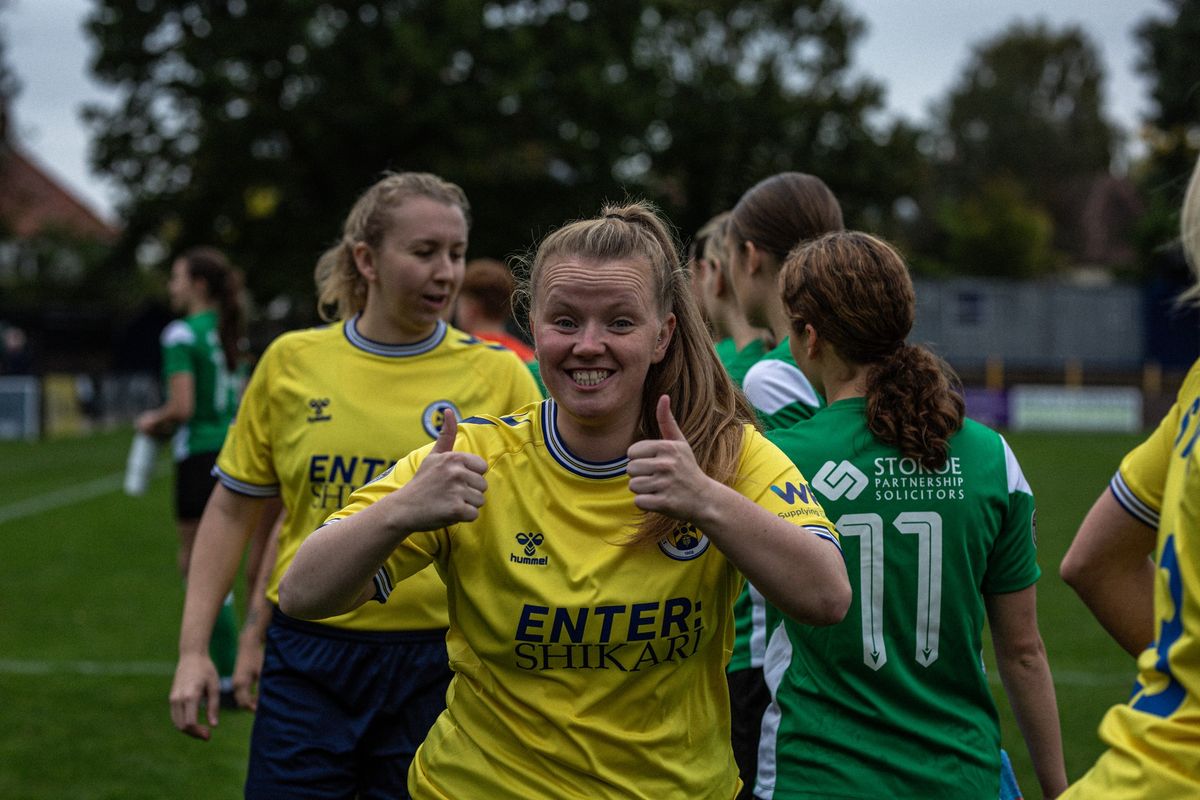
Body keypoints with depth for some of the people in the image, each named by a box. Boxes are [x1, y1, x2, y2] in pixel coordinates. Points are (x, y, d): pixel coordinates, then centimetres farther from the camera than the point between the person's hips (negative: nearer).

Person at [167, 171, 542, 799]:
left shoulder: (496, 374, -1)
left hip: (438, 665, 0)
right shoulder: (291, 361, 2)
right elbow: (231, 512, 8)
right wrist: (192, 651, 4)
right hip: (309, 659, 1)